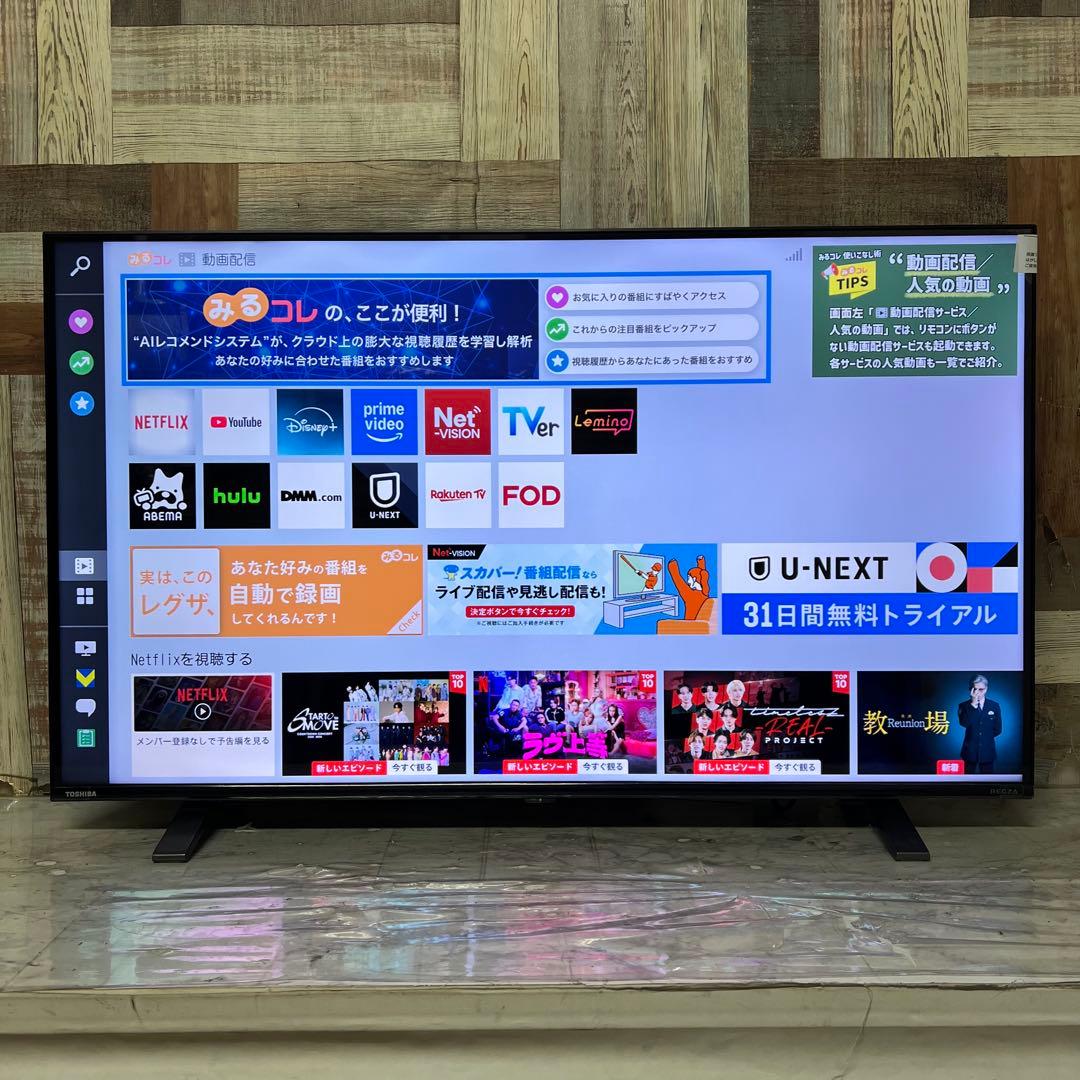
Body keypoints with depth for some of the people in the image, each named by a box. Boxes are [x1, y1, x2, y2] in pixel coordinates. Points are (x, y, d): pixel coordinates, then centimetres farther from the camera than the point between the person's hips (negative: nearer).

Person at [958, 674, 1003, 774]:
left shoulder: (994, 706, 2)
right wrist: (973, 705, -23)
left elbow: (997, 729, 7)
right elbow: (964, 723, -21)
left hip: (987, 751, 1)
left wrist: (986, 736, 1)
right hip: (970, 750, -1)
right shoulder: (964, 706, -2)